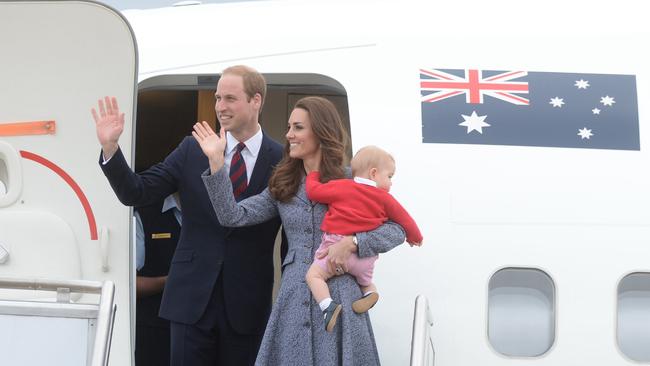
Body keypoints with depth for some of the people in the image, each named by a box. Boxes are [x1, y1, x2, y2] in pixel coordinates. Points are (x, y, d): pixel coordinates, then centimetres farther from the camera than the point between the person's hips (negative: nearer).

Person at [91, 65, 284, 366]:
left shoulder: (282, 161, -3)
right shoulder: (192, 150, 3)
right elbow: (136, 193, 1)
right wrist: (110, 146, -13)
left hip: (247, 304, -1)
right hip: (192, 296, 1)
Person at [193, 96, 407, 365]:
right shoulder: (283, 187, 12)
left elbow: (397, 229, -2)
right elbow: (233, 217, 2)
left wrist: (351, 242, -17)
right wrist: (216, 161, -5)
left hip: (340, 296, -3)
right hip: (294, 297, 3)